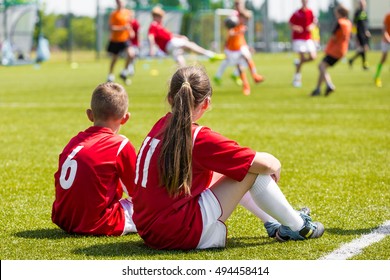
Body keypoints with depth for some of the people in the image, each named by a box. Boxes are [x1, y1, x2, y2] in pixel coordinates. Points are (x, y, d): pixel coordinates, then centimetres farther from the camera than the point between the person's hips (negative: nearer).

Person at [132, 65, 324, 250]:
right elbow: (265, 163, -14)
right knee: (254, 169, -1)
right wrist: (275, 166, 10)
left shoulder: (161, 127, 6)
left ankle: (274, 224, 31)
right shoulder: (198, 138, -16)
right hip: (180, 235, -8)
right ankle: (299, 227, 13)